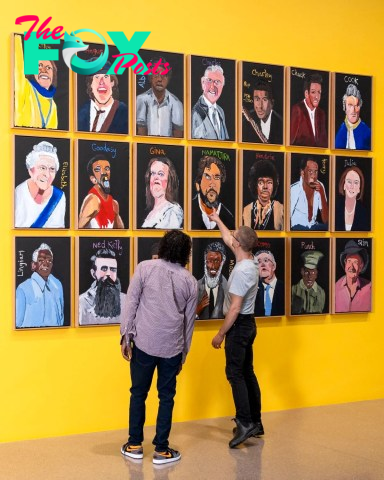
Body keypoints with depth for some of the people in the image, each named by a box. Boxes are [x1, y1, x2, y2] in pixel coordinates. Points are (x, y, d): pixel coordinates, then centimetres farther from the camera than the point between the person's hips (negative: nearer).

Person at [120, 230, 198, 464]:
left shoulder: (145, 268, -2)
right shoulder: (190, 281, 4)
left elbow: (131, 303, -6)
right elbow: (189, 321, 9)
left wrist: (125, 335, -1)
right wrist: (184, 353, 17)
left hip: (144, 343, -1)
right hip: (172, 348, 1)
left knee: (138, 393, 13)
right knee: (167, 397, 10)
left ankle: (135, 445, 22)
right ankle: (161, 450, 14)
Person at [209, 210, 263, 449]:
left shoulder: (242, 271, -22)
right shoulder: (250, 261, 6)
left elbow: (235, 308, -22)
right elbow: (228, 240, 25)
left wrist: (221, 334, -16)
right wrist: (218, 220, 38)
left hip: (239, 325, -10)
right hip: (248, 324, 10)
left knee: (235, 373, -8)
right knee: (247, 372, 13)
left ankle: (246, 423, -10)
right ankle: (255, 422, 19)